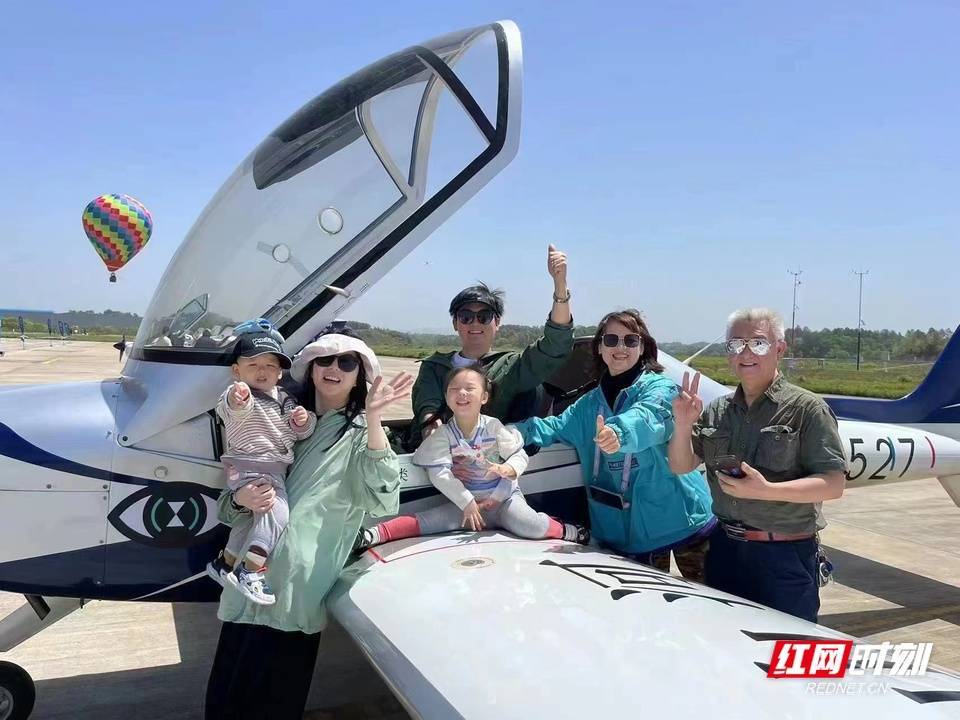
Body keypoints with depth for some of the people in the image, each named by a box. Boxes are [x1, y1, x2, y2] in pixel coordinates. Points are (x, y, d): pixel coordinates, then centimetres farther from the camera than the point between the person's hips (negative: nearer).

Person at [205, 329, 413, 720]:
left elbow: (381, 502, -18)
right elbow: (226, 505, 17)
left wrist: (373, 419, -24)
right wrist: (241, 499, -8)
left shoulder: (361, 433, 2)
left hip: (297, 592, -4)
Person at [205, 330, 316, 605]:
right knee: (276, 512, -25)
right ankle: (250, 572, -19)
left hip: (274, 471, 9)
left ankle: (225, 563, 42)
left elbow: (299, 433, 17)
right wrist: (236, 400, -66)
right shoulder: (240, 396, -15)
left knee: (250, 518, 23)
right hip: (249, 468, -9)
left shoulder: (284, 400, 11)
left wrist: (303, 422, -8)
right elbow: (231, 409, -40)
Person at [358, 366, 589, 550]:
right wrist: (466, 503, -23)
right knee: (426, 521, -23)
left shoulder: (494, 427, -7)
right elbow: (439, 474, -17)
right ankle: (375, 534, -28)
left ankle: (566, 531, -1)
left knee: (532, 527, -27)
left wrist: (509, 469, -30)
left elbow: (520, 455, -6)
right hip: (463, 501, 1)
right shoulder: (443, 435, -8)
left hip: (503, 498, -1)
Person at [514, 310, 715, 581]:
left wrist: (619, 433, -51)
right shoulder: (589, 404, 12)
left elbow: (648, 417, -29)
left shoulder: (659, 387, -9)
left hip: (678, 517, -4)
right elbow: (556, 428, 10)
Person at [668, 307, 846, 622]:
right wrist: (683, 423, -10)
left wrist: (766, 490, -26)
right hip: (725, 550, 5)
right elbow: (681, 466, 8)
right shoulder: (716, 411, 6)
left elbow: (833, 484, -14)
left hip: (786, 555, -5)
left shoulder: (806, 408, -9)